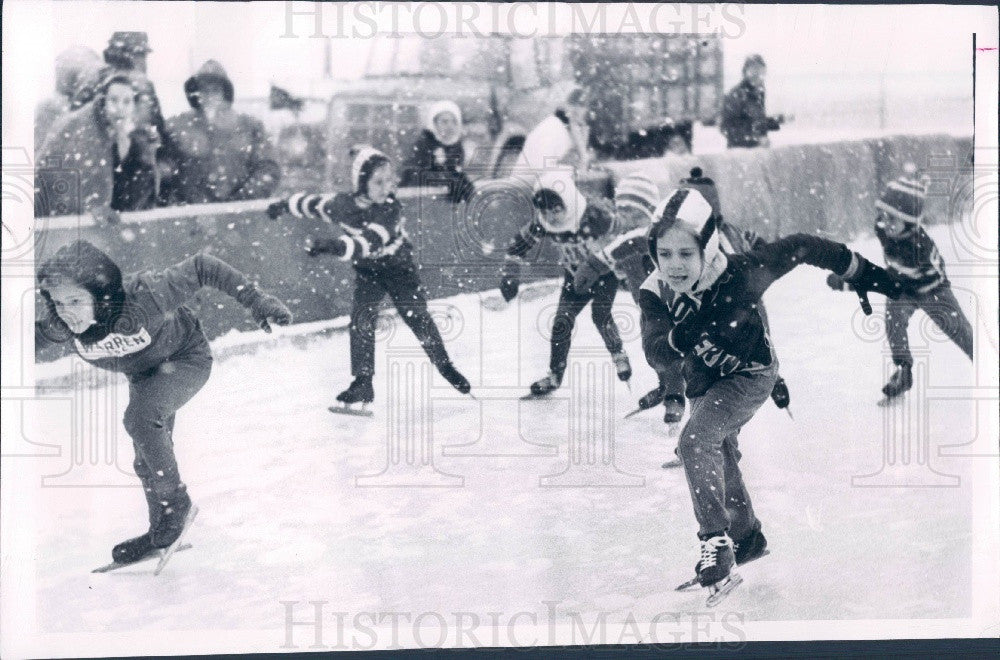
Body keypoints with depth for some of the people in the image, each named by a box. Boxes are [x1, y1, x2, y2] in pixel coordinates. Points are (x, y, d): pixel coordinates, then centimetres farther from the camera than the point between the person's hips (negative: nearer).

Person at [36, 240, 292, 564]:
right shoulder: (60, 325, -26)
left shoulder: (142, 298, -42)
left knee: (139, 418, -31)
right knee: (147, 459, 12)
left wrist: (255, 300, -36)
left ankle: (175, 502, -11)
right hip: (143, 376, 6)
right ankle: (162, 531, 36)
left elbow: (202, 268, -34)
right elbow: (41, 332, 0)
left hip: (186, 360, -6)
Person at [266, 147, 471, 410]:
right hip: (367, 270, 3)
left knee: (416, 315, -11)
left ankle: (445, 366, 9)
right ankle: (363, 383, -8)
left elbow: (370, 241, -47)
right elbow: (314, 204, 2)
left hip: (398, 264, -3)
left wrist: (336, 246, -62)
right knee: (361, 319, -13)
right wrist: (285, 205, 16)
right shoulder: (343, 205, -20)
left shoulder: (391, 209, -31)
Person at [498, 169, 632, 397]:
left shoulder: (595, 216, -34)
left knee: (600, 315, -15)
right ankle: (555, 374, 10)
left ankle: (618, 354, 14)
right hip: (574, 275, 4)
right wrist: (510, 275, -13)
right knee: (562, 321, -4)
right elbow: (519, 243, -7)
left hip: (605, 271, -4)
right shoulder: (542, 223, -20)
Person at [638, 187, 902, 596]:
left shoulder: (740, 274, -34)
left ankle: (717, 541, -19)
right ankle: (747, 538, 44)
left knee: (695, 441, -26)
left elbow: (799, 248, -21)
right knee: (719, 461, 20)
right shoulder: (656, 293, -23)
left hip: (751, 375, -6)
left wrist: (860, 271, -12)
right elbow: (655, 355, -31)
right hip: (704, 381, 6)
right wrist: (680, 337, -53)